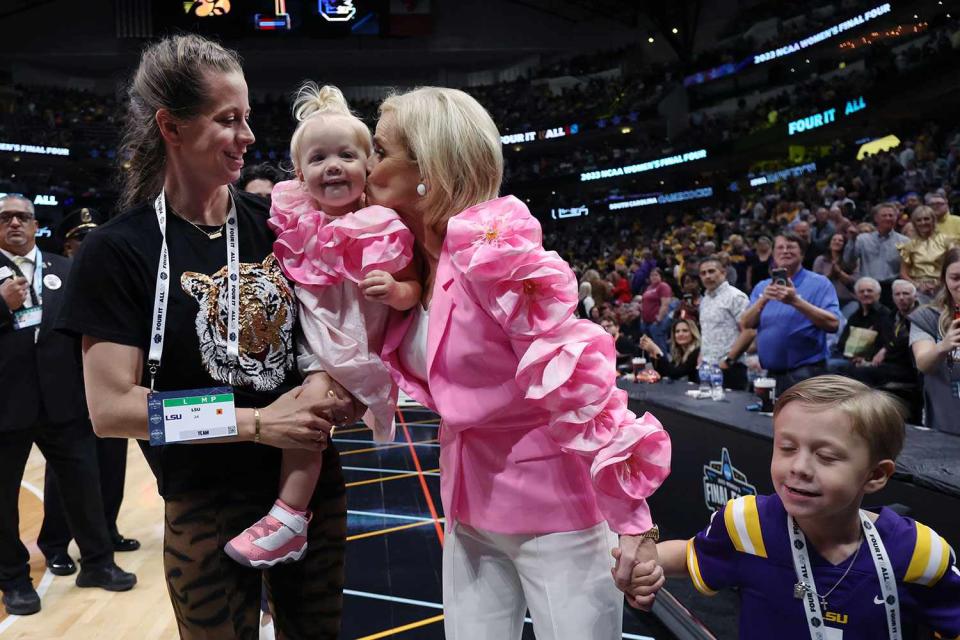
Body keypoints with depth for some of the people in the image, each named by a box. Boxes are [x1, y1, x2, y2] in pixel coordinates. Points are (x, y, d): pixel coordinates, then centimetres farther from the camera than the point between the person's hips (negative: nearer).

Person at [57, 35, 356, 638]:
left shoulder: (276, 221, -1)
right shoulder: (120, 251, -11)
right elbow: (111, 408, -14)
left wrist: (328, 375, -11)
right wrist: (256, 423, -20)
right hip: (206, 506, -4)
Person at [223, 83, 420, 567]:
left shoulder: (380, 229, -10)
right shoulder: (292, 215, 2)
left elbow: (412, 290, -4)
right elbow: (271, 265, 19)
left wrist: (394, 290, -25)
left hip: (346, 348, -6)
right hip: (298, 337, 6)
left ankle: (289, 517, -14)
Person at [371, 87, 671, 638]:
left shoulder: (493, 249, -22)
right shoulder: (409, 258, 1)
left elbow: (577, 385, -24)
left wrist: (633, 522, -22)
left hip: (554, 511, -7)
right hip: (470, 507, 7)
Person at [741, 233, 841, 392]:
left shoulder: (819, 283, 0)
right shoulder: (762, 287, 12)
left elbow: (833, 324, -13)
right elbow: (745, 325, 2)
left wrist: (796, 301, -22)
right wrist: (763, 300, -15)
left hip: (806, 373, -4)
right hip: (770, 374, 4)